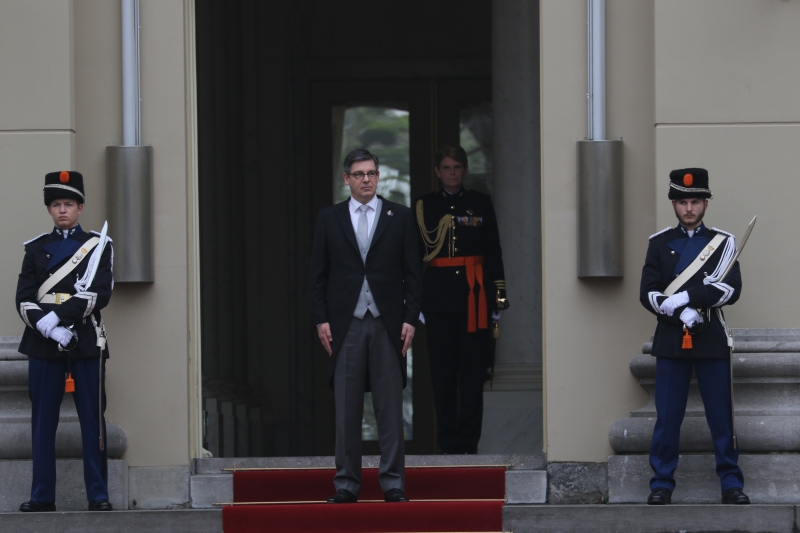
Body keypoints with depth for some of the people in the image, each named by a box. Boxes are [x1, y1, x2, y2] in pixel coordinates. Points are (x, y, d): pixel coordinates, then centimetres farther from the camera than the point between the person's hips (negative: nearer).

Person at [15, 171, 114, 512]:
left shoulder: (98, 247, 6)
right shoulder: (36, 249, 11)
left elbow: (100, 294, -8)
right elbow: (24, 300, 1)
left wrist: (56, 315, -17)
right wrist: (50, 328, -16)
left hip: (86, 342, -2)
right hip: (43, 344, 2)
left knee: (92, 419, -1)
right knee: (43, 420, 2)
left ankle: (98, 495, 2)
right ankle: (42, 496, 5)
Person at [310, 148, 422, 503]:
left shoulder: (399, 217, 7)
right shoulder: (329, 219, 8)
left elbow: (412, 272, 5)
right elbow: (318, 274, 8)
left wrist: (410, 318, -3)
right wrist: (321, 319, -1)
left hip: (388, 325, 0)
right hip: (346, 324, 0)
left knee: (390, 407, 0)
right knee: (346, 408, 2)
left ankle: (393, 483, 3)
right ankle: (346, 484, 6)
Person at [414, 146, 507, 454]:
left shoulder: (480, 204, 9)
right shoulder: (425, 206, 8)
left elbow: (493, 253, 9)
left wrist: (498, 296, 4)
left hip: (473, 296, 0)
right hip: (439, 297, 0)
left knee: (472, 371, -2)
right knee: (442, 371, 0)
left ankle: (469, 441, 1)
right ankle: (449, 443, 4)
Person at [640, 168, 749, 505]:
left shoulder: (723, 243, 6)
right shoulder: (659, 244, 9)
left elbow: (731, 290, -7)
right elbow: (648, 294, 1)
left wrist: (685, 297, -16)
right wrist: (680, 312, -15)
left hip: (712, 340, -1)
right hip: (670, 341, 1)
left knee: (721, 415, 1)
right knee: (667, 417, 1)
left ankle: (731, 483, 7)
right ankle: (662, 484, 7)